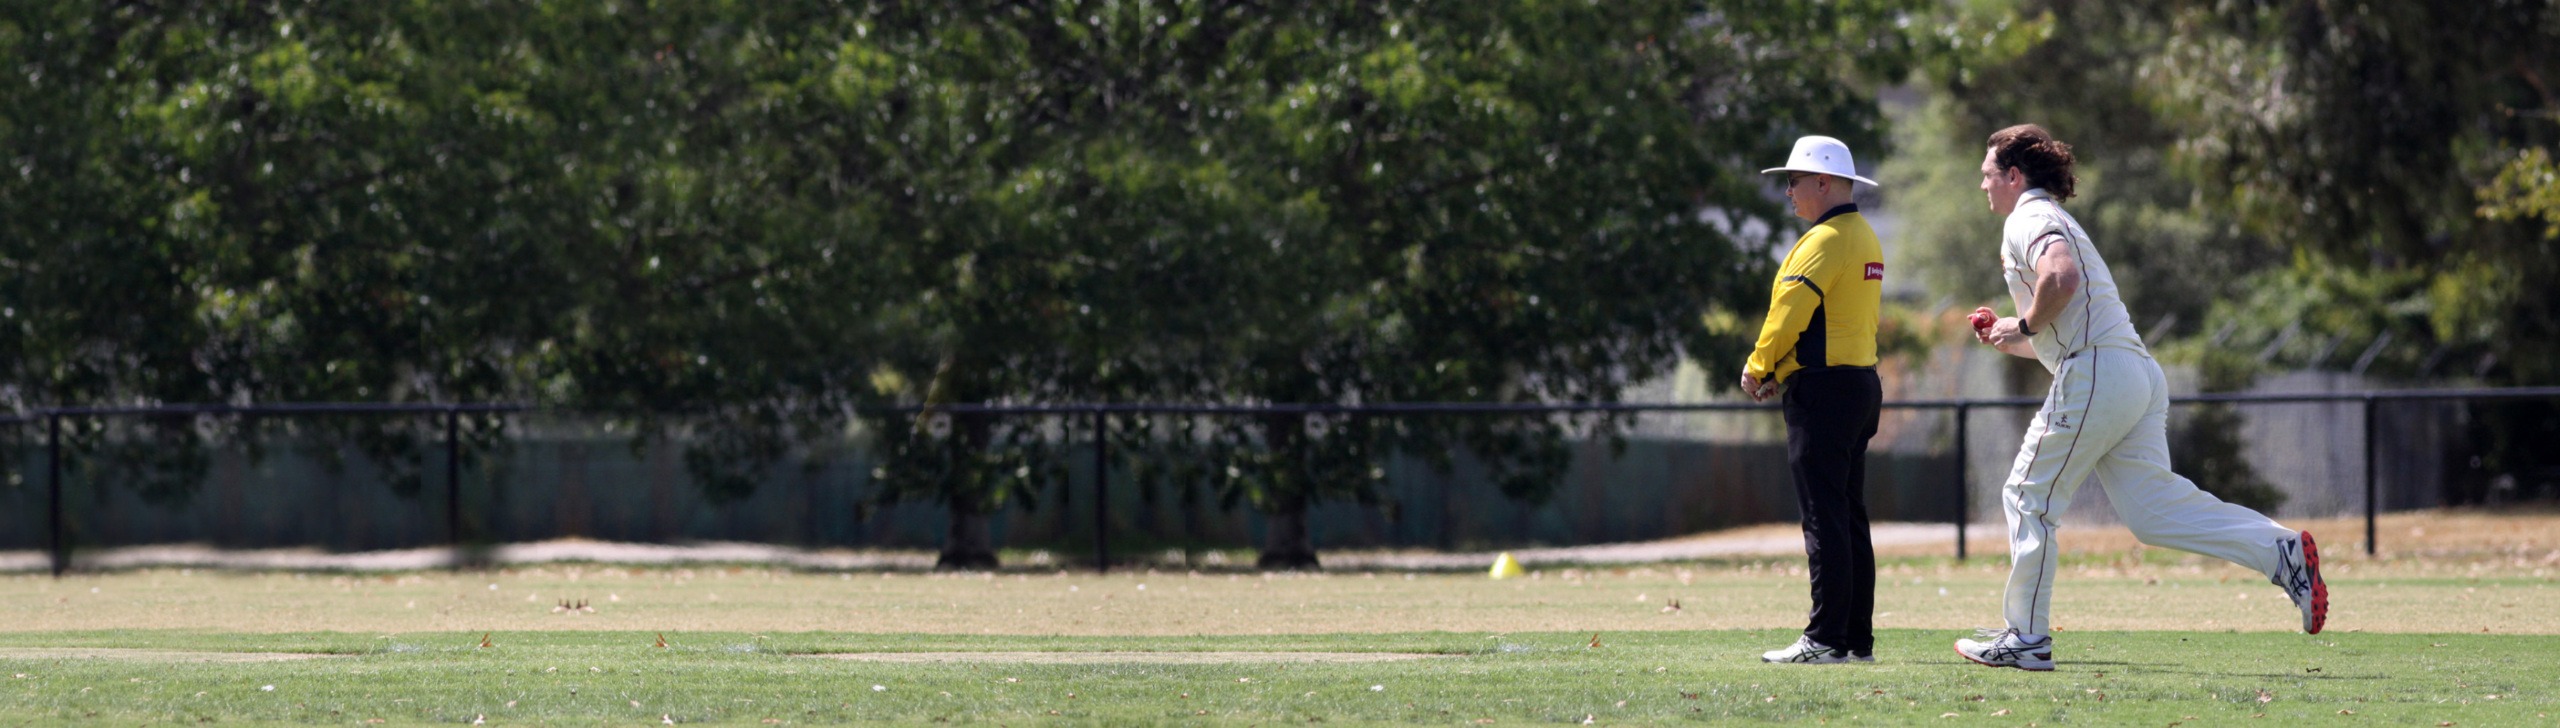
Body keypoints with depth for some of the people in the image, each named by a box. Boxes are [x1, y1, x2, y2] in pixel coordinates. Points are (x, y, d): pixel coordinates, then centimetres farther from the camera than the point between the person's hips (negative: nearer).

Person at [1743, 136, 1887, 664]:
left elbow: (1789, 313, -16)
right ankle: (1857, 638, 11)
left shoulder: (1825, 241, -13)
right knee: (1849, 519, 11)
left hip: (1823, 388, -10)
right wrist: (1776, 370, 12)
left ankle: (1826, 639, -13)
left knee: (1824, 519, -10)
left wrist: (1758, 368, -1)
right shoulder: (1865, 239, 18)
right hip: (1861, 382, 10)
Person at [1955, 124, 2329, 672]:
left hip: (2095, 375, -9)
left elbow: (2061, 277, -25)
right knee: (2151, 508, 2)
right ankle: (2282, 551, -10)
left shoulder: (2028, 219, -2)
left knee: (2028, 498, 1)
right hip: (2141, 375, 9)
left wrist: (2025, 325, -10)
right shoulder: (2057, 223, 30)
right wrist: (2008, 341, 22)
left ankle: (2026, 636, 3)